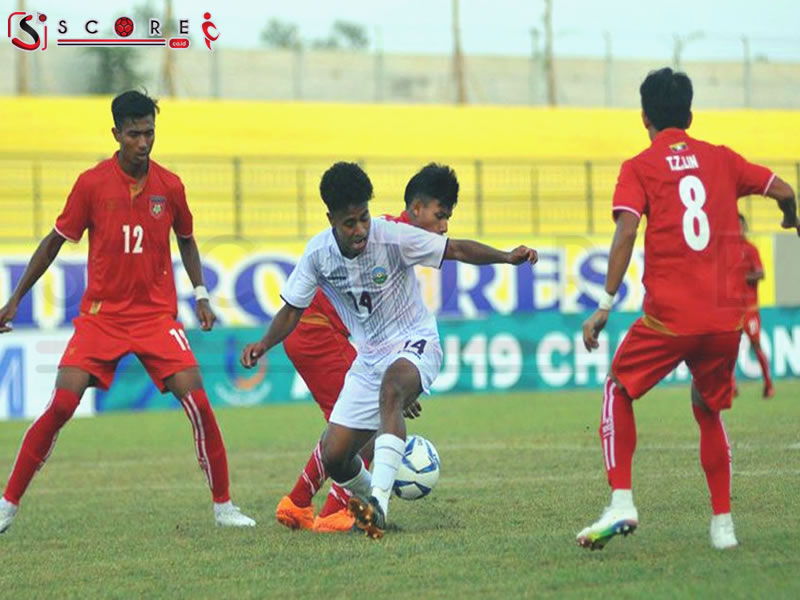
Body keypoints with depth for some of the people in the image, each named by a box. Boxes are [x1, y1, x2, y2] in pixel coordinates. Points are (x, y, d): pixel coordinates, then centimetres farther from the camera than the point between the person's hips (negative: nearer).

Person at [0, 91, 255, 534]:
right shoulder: (92, 184, -6)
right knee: (60, 406, -12)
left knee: (198, 404, -12)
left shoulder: (170, 186, -1)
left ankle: (223, 506, 2)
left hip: (158, 315, 1)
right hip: (101, 314, -1)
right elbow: (54, 242, 4)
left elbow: (186, 241, 18)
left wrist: (201, 294, 7)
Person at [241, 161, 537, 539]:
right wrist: (265, 343, -14)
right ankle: (371, 503, 30)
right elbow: (292, 309, 4)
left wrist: (506, 257, -30)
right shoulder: (318, 253, -7)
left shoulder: (392, 237, -18)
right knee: (334, 457, -4)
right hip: (369, 358, 5)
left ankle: (378, 501, -49)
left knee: (390, 389, -41)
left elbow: (457, 250, -15)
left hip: (414, 343, -5)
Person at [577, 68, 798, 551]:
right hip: (728, 314, 3)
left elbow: (626, 232, -11)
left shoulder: (639, 168, 3)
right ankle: (723, 524, 15)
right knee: (709, 410, 22)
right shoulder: (720, 158, 12)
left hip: (670, 314, -3)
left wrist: (606, 304, -12)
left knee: (618, 391, 17)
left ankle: (622, 503, 2)